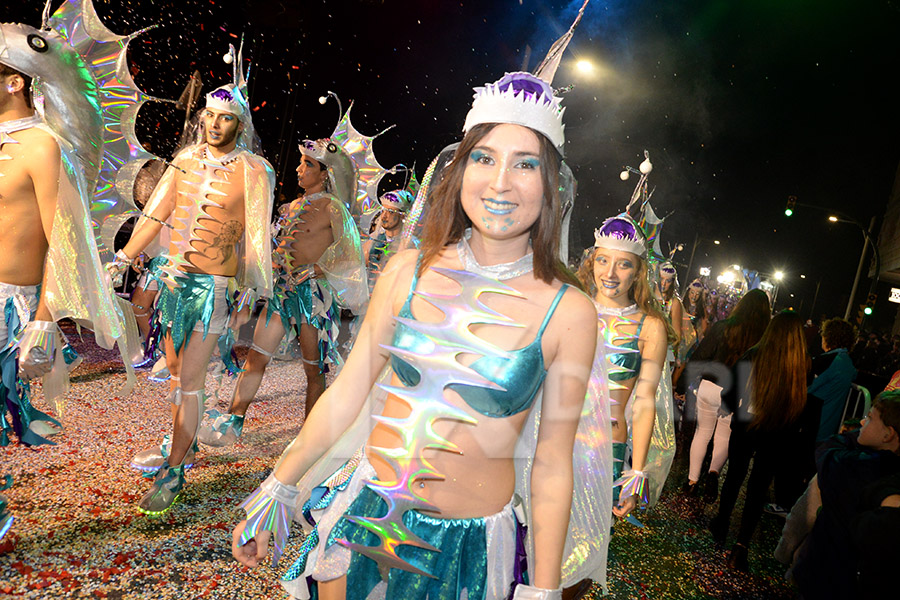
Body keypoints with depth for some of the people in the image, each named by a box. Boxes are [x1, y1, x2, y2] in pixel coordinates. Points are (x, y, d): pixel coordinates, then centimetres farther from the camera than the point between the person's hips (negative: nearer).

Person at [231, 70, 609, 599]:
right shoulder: (409, 271, -7)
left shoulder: (568, 312, -13)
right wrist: (275, 491, 8)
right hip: (361, 514, 2)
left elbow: (551, 466, -6)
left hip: (467, 547, -1)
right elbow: (346, 392, 1)